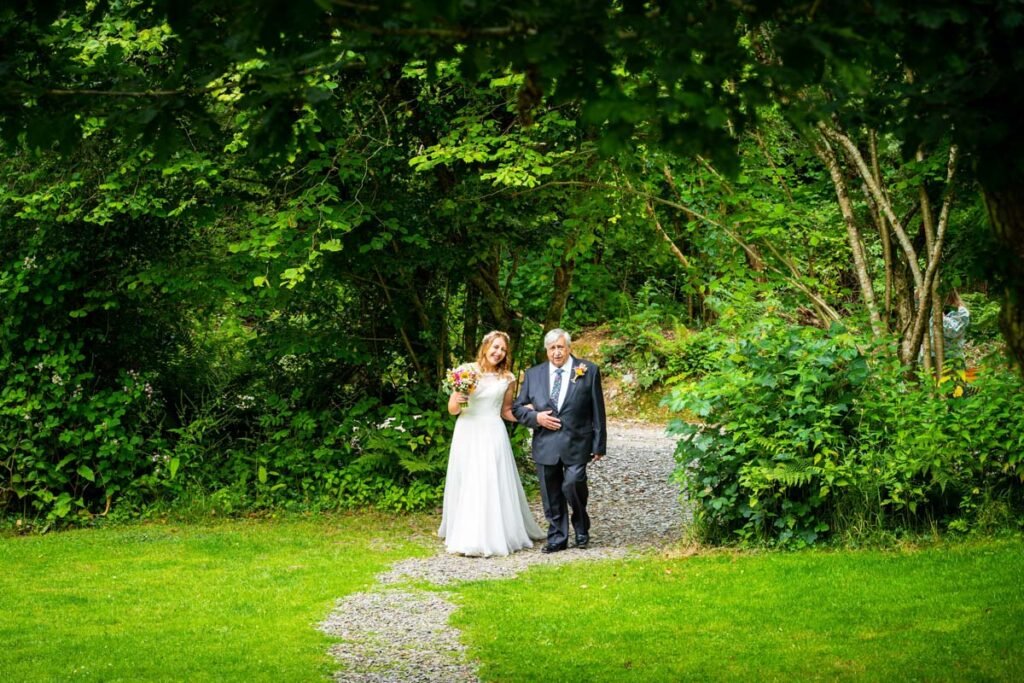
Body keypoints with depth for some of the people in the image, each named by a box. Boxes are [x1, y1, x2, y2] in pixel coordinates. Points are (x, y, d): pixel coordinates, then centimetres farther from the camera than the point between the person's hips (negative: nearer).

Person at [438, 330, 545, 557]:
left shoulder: (507, 379, 6)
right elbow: (452, 409, 5)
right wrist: (457, 401, -17)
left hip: (493, 435, 1)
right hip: (467, 435, 0)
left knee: (494, 485, -3)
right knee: (466, 485, 2)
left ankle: (494, 536, 4)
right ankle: (467, 536, 8)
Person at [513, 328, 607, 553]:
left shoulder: (588, 371, 3)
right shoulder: (533, 374, 10)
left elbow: (597, 411, 3)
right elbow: (517, 408, 14)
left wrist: (599, 445, 0)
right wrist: (535, 417, -7)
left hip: (576, 444, -3)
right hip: (545, 445, 3)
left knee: (573, 484, -17)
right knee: (551, 497, 5)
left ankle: (581, 527, 8)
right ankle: (557, 538, 16)